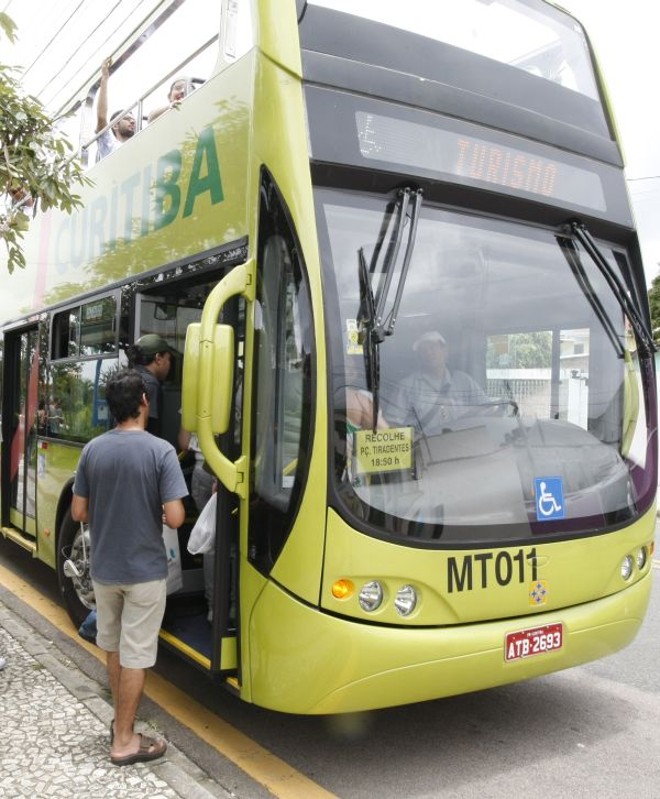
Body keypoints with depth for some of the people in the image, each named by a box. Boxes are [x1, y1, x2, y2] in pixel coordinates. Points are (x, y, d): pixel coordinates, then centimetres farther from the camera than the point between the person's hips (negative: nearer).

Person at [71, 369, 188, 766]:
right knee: (135, 655, 7)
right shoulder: (161, 451, -18)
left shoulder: (93, 449, -4)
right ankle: (124, 740, 17)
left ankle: (122, 722, 36)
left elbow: (79, 512, 1)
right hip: (144, 570, -5)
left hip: (103, 568, 5)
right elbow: (175, 518, -20)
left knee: (113, 647, 22)